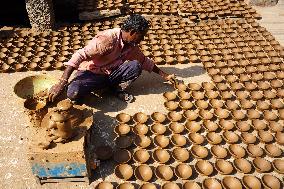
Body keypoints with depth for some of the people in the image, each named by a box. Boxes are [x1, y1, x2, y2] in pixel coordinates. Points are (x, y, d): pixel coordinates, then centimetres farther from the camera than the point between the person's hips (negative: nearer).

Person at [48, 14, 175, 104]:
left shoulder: (131, 44, -3)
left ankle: (118, 88, -1)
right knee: (73, 93, -36)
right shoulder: (107, 39, -28)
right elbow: (80, 56, -33)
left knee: (136, 66, -21)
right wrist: (62, 83, -39)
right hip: (90, 73, -5)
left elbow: (144, 61, 13)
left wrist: (164, 75, 13)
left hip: (110, 74, 5)